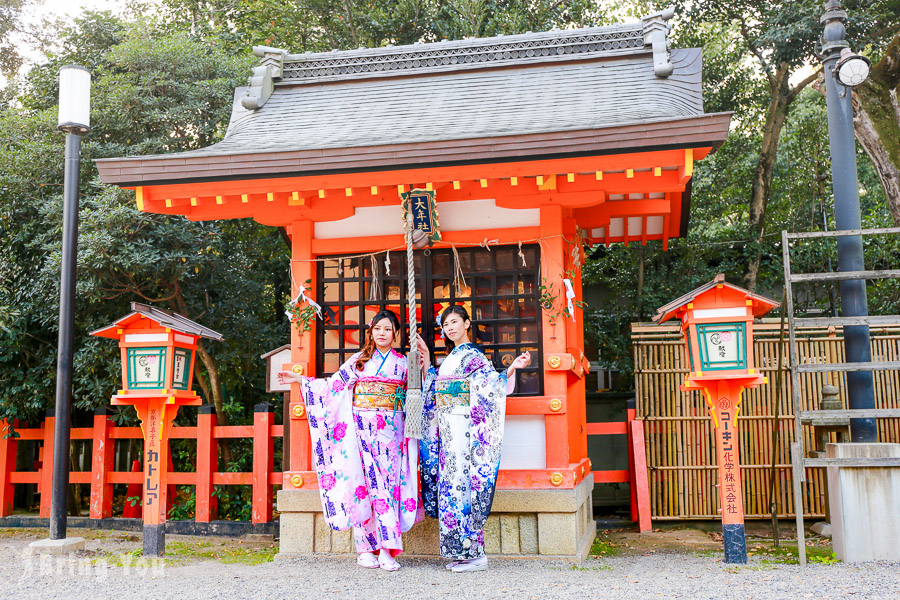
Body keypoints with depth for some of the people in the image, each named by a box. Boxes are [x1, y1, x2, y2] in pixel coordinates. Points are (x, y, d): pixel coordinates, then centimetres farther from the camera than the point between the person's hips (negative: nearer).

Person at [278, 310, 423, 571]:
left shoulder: (403, 363, 11)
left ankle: (386, 549, -6)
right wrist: (301, 380, 4)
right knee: (362, 482, -4)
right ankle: (366, 549, 2)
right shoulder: (359, 359, 11)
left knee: (386, 483, -6)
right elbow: (334, 384, 8)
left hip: (390, 429, 0)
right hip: (361, 427, 0)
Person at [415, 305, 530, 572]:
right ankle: (462, 552, 12)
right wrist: (426, 361, 26)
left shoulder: (472, 356, -4)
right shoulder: (451, 357, 20)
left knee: (460, 481, -10)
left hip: (461, 427, -8)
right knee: (451, 482, 7)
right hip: (447, 427, 8)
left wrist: (512, 368, -29)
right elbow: (433, 389, 28)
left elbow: (494, 384, -14)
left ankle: (475, 553, -5)